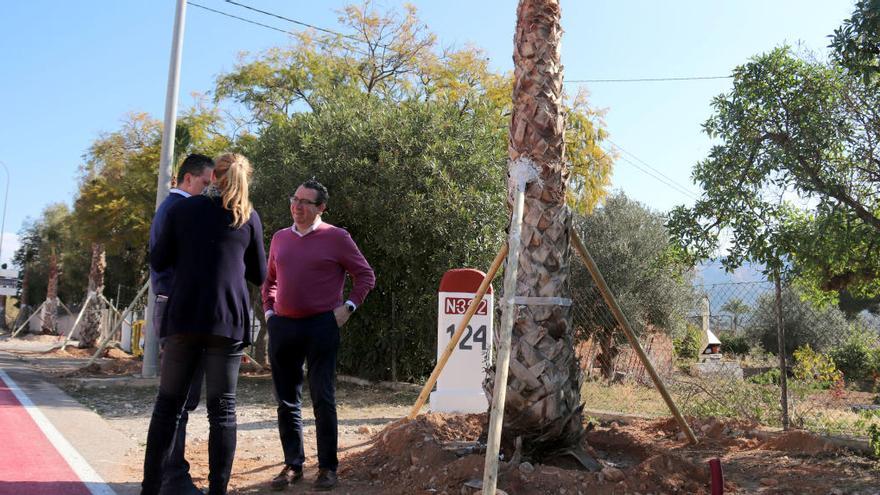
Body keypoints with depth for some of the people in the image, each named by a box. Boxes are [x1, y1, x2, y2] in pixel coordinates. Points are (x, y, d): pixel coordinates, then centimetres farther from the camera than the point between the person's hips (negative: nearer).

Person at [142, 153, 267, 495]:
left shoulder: (182, 209, 6)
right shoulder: (249, 217, 7)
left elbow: (159, 261, 9)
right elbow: (259, 275, 12)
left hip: (184, 317, 1)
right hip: (229, 320, 0)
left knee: (168, 403, 10)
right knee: (222, 408, 4)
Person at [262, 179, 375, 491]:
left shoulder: (336, 237, -3)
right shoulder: (280, 238, 11)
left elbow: (365, 275, 1)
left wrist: (348, 307, -7)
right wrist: (268, 311, 12)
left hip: (321, 326, -5)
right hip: (282, 326, 5)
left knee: (323, 399, -2)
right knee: (287, 400, 10)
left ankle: (328, 467, 10)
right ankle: (293, 465, 21)